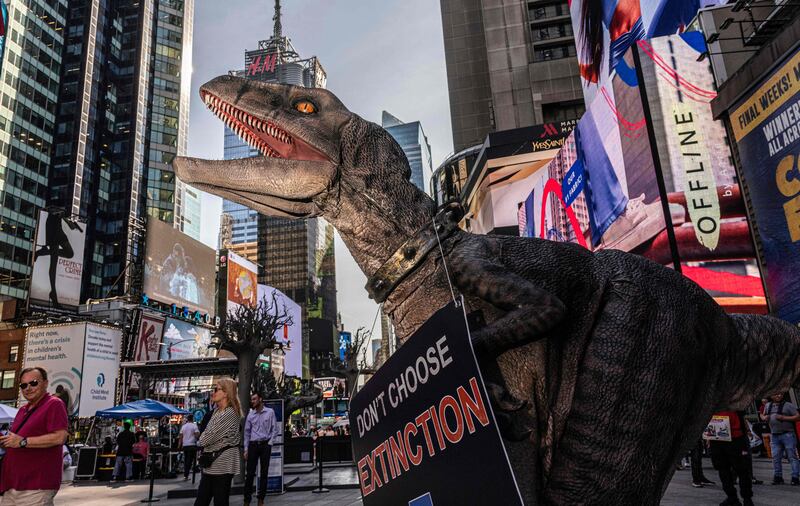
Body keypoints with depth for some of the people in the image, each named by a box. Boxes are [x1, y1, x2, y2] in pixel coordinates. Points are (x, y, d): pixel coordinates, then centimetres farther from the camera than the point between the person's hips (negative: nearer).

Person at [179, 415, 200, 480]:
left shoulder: (183, 426, 9)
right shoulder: (194, 425, -5)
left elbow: (181, 437, 9)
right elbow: (197, 435, -13)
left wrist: (179, 446, 13)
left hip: (185, 445, 5)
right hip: (192, 445, -5)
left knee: (185, 460, 12)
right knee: (190, 460, -3)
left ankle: (185, 475, 14)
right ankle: (186, 475, -8)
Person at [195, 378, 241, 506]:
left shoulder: (230, 413, -16)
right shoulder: (217, 411, 14)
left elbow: (211, 436, -16)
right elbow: (207, 433, 16)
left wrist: (200, 441, 3)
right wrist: (203, 440, -3)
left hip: (222, 463, -9)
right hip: (211, 463, 9)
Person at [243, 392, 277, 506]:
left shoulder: (270, 412, 0)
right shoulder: (250, 414, 8)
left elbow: (275, 429, 3)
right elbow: (247, 432, 10)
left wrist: (270, 442, -6)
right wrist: (246, 449, 6)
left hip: (265, 444, -2)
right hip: (253, 445, 2)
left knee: (264, 472, 3)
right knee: (250, 473, 0)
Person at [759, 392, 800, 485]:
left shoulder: (788, 405, -2)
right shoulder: (768, 405, 14)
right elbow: (762, 415, 27)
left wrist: (784, 418, -16)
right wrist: (764, 417, 4)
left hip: (787, 434, -5)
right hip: (774, 435, 5)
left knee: (792, 456, -3)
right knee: (775, 457, 7)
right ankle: (778, 476, 16)